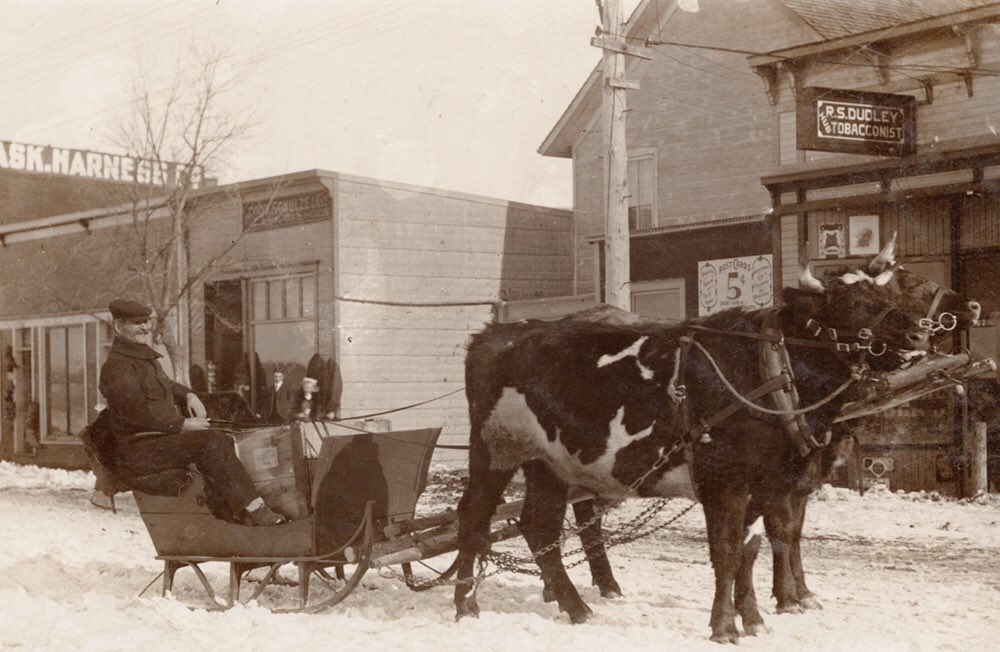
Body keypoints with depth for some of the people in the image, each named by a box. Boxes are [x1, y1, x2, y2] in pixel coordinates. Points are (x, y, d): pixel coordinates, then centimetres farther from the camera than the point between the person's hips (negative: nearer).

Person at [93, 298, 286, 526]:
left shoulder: (144, 357, 19)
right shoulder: (116, 366, -13)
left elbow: (165, 385, 35)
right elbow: (138, 412, -22)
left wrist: (188, 395, 12)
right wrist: (182, 424, -20)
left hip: (162, 437, 10)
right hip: (137, 452, -10)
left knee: (219, 439, -6)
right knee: (210, 441, -24)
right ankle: (250, 508, -25)